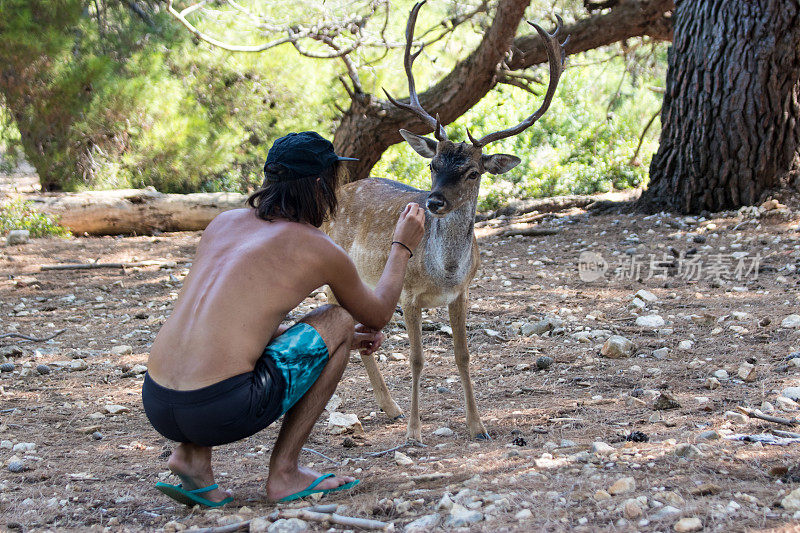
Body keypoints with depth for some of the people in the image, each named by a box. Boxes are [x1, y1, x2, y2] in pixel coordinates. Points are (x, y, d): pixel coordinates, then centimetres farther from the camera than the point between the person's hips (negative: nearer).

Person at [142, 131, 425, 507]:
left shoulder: (223, 223, 19)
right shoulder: (319, 250, 3)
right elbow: (377, 316, 22)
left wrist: (343, 340, 38)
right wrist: (402, 247, 37)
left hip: (156, 405, 6)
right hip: (223, 411, -6)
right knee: (340, 319, 13)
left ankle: (192, 453, 15)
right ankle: (284, 472, 10)